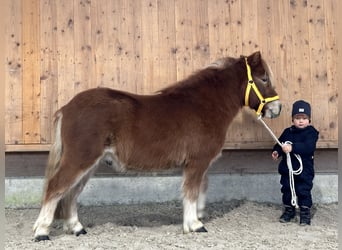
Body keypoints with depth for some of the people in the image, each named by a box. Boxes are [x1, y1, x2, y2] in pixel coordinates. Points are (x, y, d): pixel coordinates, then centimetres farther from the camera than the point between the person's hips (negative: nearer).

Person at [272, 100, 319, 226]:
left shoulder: (311, 132, -10)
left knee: (303, 191, 0)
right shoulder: (288, 132, 6)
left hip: (304, 170, -5)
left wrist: (292, 147, -38)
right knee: (286, 190, 14)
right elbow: (280, 144, 14)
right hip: (287, 169, 5)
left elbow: (309, 147, -26)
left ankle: (305, 213, 14)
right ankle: (289, 210, 30)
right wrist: (276, 151, -9)